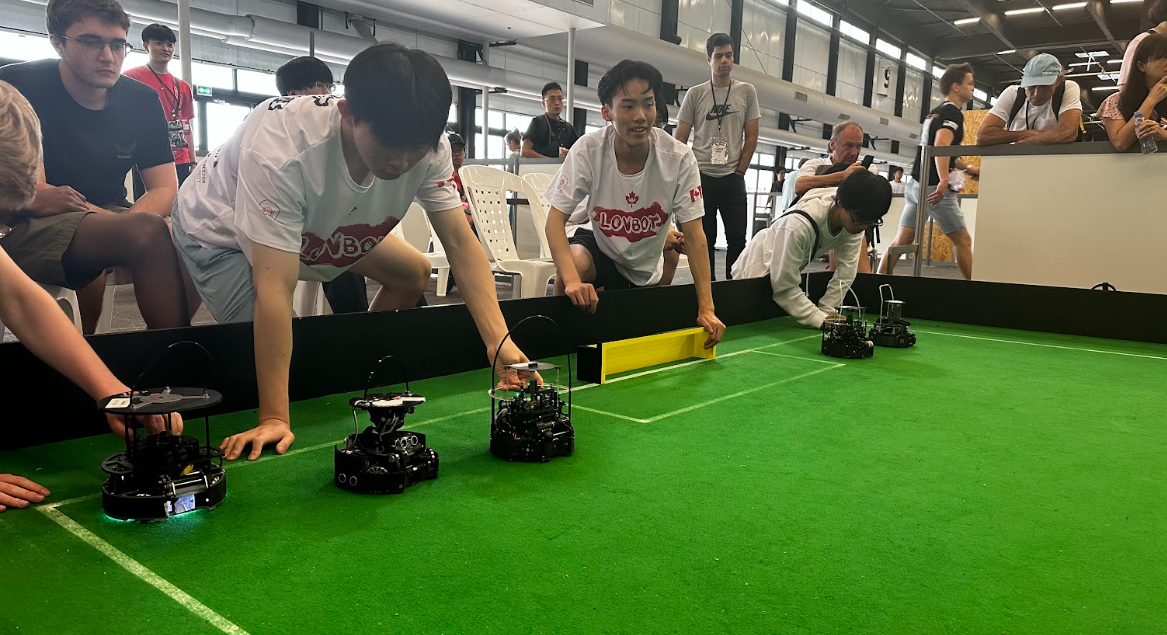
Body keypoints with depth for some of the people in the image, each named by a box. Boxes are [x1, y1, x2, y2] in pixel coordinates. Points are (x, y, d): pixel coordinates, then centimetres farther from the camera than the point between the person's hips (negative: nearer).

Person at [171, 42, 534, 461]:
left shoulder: (427, 148, -29)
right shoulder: (282, 147, -44)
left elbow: (460, 242, -28)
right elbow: (275, 289, -47)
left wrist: (498, 341, -41)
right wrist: (274, 419, -47)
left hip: (317, 225, 6)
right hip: (219, 229, -6)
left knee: (413, 275, 3)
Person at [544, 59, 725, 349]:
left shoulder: (679, 158, -23)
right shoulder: (588, 150, -24)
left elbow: (694, 235, -21)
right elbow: (555, 220, -26)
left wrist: (706, 308, -28)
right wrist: (572, 280, -44)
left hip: (646, 271, 2)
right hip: (599, 248, -2)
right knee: (573, 264, -33)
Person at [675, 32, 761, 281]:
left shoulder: (747, 92, 7)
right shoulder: (695, 94, 5)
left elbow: (751, 137, 6)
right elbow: (680, 140, 5)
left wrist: (739, 172, -1)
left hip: (733, 178, 1)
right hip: (700, 177, 0)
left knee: (737, 237, -1)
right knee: (704, 238, 4)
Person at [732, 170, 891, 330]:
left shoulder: (854, 219, -22)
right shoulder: (799, 225, -42)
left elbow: (847, 269, -16)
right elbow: (783, 287, -35)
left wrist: (826, 311, -20)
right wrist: (821, 320, -38)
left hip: (789, 271, 6)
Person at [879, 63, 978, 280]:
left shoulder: (935, 112, 21)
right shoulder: (953, 113, -8)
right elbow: (941, 146, -27)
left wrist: (967, 168, 37)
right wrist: (944, 180, -38)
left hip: (916, 185, 9)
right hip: (934, 188, -9)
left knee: (901, 241, 7)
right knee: (962, 240, -1)